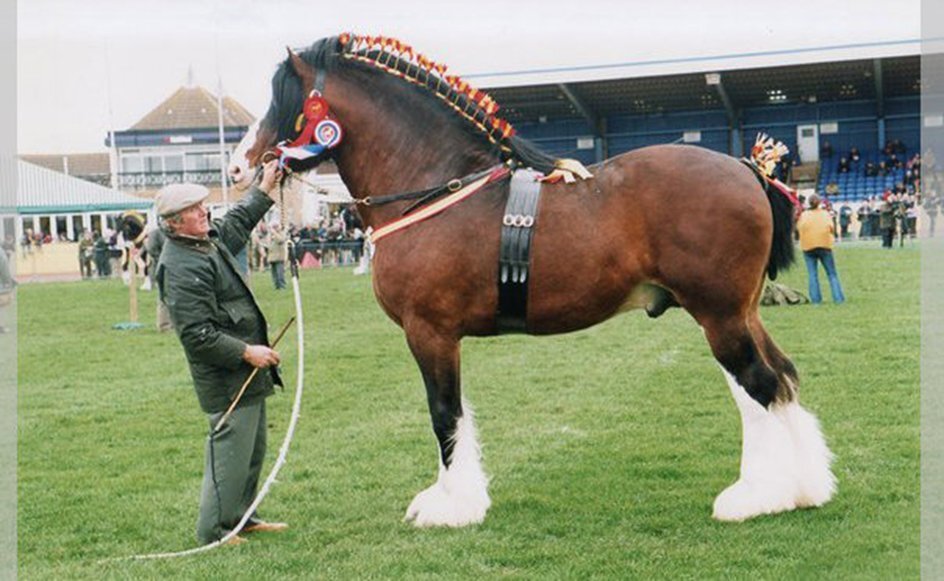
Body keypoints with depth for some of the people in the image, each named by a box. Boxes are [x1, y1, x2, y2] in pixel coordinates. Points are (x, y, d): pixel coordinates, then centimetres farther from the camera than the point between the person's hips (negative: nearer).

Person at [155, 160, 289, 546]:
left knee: (253, 449, 20)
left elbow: (238, 222, 33)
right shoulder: (180, 268, -22)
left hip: (248, 372, 11)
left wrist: (264, 190, 31)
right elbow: (197, 334, -26)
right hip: (226, 380, -11)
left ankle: (239, 516, 33)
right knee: (231, 450, -3)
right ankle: (212, 530, 10)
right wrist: (246, 352, -23)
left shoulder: (209, 239, 9)